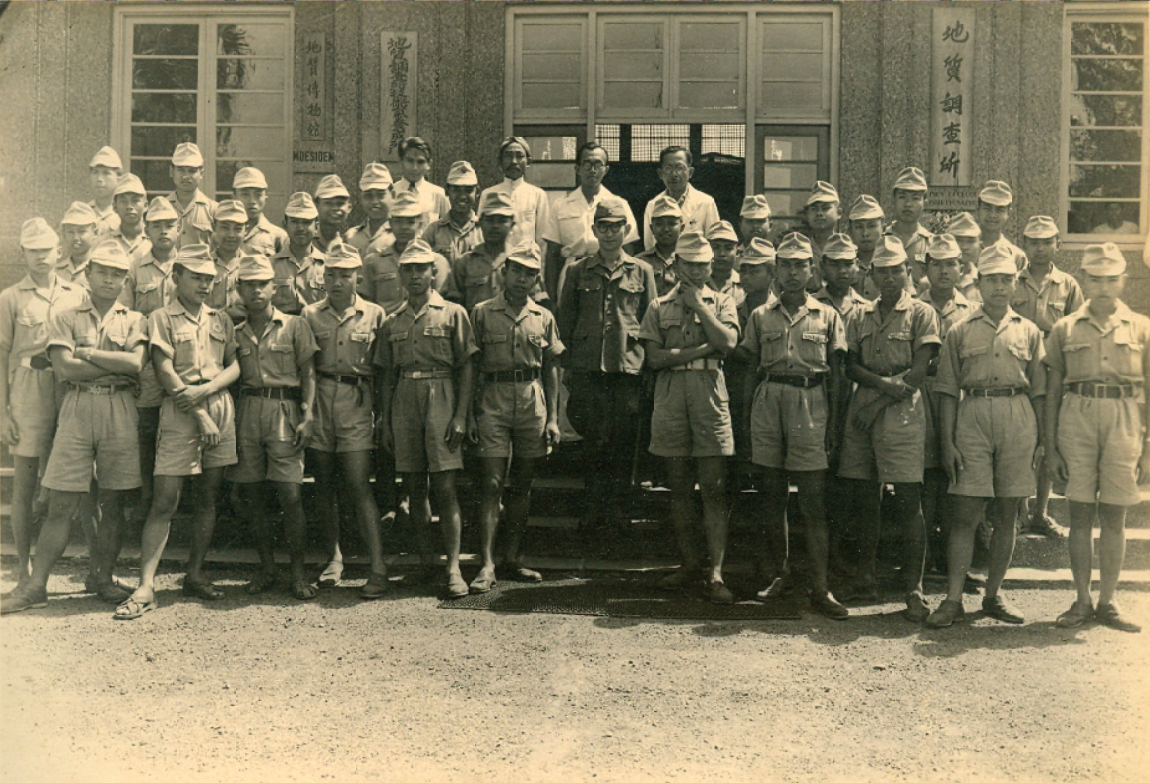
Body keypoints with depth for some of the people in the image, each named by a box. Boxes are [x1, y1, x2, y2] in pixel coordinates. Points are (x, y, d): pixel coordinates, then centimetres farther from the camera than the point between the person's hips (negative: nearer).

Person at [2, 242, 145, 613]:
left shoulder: (133, 320, 13)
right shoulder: (65, 317, 9)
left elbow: (135, 363, -5)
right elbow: (64, 368, -5)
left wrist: (87, 352, -5)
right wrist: (116, 365, -5)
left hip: (119, 412, 1)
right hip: (77, 409, -1)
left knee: (113, 502, 5)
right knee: (61, 504, -2)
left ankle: (105, 579, 17)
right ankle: (36, 586, 5)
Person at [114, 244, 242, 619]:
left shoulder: (221, 320, 16)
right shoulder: (162, 318, 3)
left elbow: (235, 366, 10)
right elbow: (165, 372, -6)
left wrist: (205, 389, -10)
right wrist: (201, 416, -12)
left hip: (220, 408, 4)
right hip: (179, 412, -4)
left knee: (207, 498, 9)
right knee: (164, 500, -8)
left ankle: (195, 575, 20)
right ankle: (146, 587, -7)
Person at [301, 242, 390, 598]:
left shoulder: (374, 315, 5)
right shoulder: (310, 315, 9)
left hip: (357, 403, -3)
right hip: (318, 401, 3)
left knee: (358, 485, -10)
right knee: (323, 485, 9)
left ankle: (378, 568, -9)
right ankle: (333, 558, 25)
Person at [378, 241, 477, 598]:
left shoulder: (453, 314, 3)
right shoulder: (393, 321, 14)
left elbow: (466, 368, 0)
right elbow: (388, 375, 17)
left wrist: (461, 415, -9)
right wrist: (385, 421, 11)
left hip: (441, 398, -4)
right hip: (403, 403, 4)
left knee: (444, 487, -8)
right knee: (414, 487, 7)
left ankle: (453, 568, -5)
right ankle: (426, 562, 16)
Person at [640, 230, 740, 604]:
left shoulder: (722, 302, 13)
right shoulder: (660, 307, 13)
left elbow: (728, 342, -7)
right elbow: (654, 357, 0)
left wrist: (699, 304, -2)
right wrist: (700, 349, -6)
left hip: (710, 394, -2)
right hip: (671, 396, 2)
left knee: (714, 487, -7)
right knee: (679, 486, 6)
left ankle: (716, 573, -7)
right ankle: (689, 563, 17)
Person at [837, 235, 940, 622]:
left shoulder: (921, 313, 5)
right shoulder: (862, 316, 18)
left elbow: (918, 373, -4)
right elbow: (851, 367, 9)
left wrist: (878, 402, -9)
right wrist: (883, 382, -10)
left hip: (901, 412, -5)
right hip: (862, 409, 5)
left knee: (908, 501, -8)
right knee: (863, 498, 6)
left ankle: (913, 590, -5)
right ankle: (864, 579, 16)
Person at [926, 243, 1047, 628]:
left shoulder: (1028, 331, 14)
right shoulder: (960, 331, 9)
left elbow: (1039, 391, 13)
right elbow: (948, 391, 5)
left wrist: (1042, 440, 5)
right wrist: (947, 441, -3)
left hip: (1019, 419, 2)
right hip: (972, 415, -2)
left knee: (1007, 512, 6)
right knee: (965, 512, -5)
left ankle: (994, 594, 17)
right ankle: (953, 598, -2)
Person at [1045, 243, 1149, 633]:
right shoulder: (1065, 329, 8)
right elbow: (1052, 390, 8)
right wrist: (1050, 447, 3)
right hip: (1077, 416, 0)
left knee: (1114, 516, 4)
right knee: (1080, 513, 1)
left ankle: (1107, 602, 14)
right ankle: (1082, 601, 11)